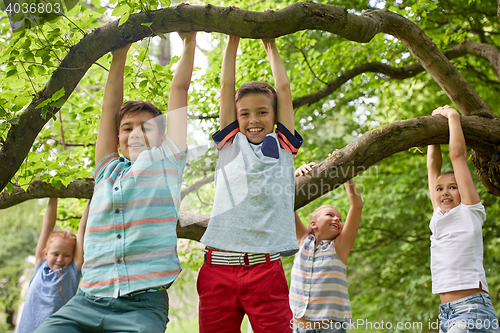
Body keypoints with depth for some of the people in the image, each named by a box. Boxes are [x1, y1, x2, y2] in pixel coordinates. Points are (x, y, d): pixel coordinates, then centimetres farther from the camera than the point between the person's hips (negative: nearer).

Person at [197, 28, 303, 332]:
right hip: (219, 266, 1)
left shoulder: (282, 146, 14)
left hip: (266, 269, -1)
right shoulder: (230, 143, 16)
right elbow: (227, 87, 16)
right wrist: (233, 40, 20)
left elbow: (284, 88, 17)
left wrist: (270, 45, 27)